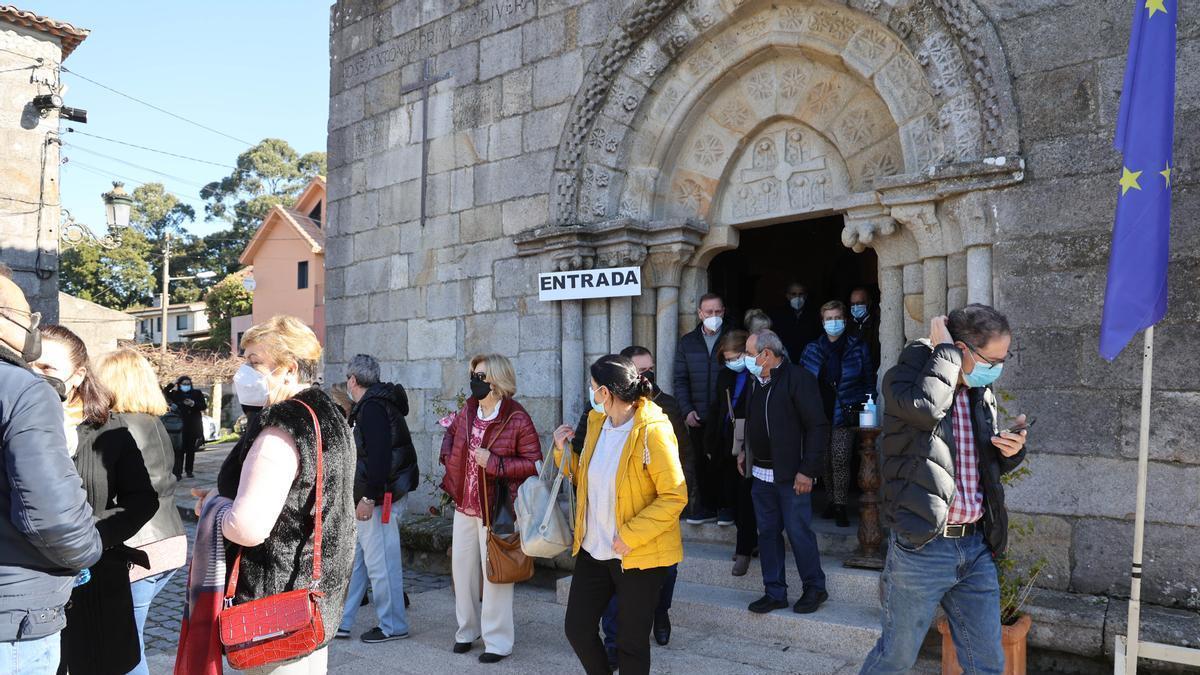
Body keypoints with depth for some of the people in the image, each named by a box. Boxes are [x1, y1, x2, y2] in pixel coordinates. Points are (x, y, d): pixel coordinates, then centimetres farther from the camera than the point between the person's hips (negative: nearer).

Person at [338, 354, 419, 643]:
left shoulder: (372, 408, -17)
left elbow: (378, 456, -25)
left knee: (380, 561, 0)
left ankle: (393, 626, 12)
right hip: (374, 496, 11)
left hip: (379, 499, -11)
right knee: (353, 557, 15)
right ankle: (340, 621, 24)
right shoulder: (377, 403, 16)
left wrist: (369, 497, -24)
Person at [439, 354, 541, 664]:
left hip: (495, 508, -7)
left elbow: (534, 463, -16)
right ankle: (467, 630, 33)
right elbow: (451, 433, 24)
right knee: (462, 567, 15)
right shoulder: (467, 411, 4)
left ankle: (497, 641, 14)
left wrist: (494, 463, -23)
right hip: (464, 505, 7)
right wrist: (448, 458, 7)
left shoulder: (517, 419, -16)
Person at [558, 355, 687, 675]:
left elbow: (675, 496, -19)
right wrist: (563, 451, 0)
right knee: (576, 627, 13)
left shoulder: (652, 432, -19)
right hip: (593, 550, 7)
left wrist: (631, 535, -22)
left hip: (639, 556, -7)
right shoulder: (596, 422, 4)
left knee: (631, 642, 8)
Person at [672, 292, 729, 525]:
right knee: (701, 463, 7)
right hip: (698, 417, 3)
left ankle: (727, 506, 17)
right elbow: (680, 380, 8)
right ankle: (705, 507, 18)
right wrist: (687, 410, -3)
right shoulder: (687, 342, 9)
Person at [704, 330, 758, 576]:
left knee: (745, 499, -2)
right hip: (728, 446, 6)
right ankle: (750, 540, 27)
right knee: (733, 495, 11)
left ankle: (744, 551, 8)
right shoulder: (725, 376, 10)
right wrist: (710, 441, 11)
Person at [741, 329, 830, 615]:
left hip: (791, 475, -8)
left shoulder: (797, 378, -13)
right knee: (768, 533, 10)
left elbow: (818, 427, -15)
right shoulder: (757, 382, 11)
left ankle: (815, 589, 18)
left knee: (799, 532, 0)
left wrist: (807, 470, -18)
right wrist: (747, 453, 13)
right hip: (761, 473, 8)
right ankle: (775, 593, 20)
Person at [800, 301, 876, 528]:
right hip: (820, 413, 3)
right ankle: (833, 501, 20)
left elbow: (869, 381, 7)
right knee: (826, 461, 7)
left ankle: (840, 508, -2)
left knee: (840, 460, -10)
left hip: (844, 415, -3)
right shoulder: (812, 349, 6)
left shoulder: (857, 348, 1)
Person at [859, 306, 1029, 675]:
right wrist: (945, 350, -17)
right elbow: (926, 406, -32)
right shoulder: (904, 378, -8)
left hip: (976, 547, 6)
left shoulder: (982, 394, 12)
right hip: (921, 548, -6)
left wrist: (1012, 450, 0)